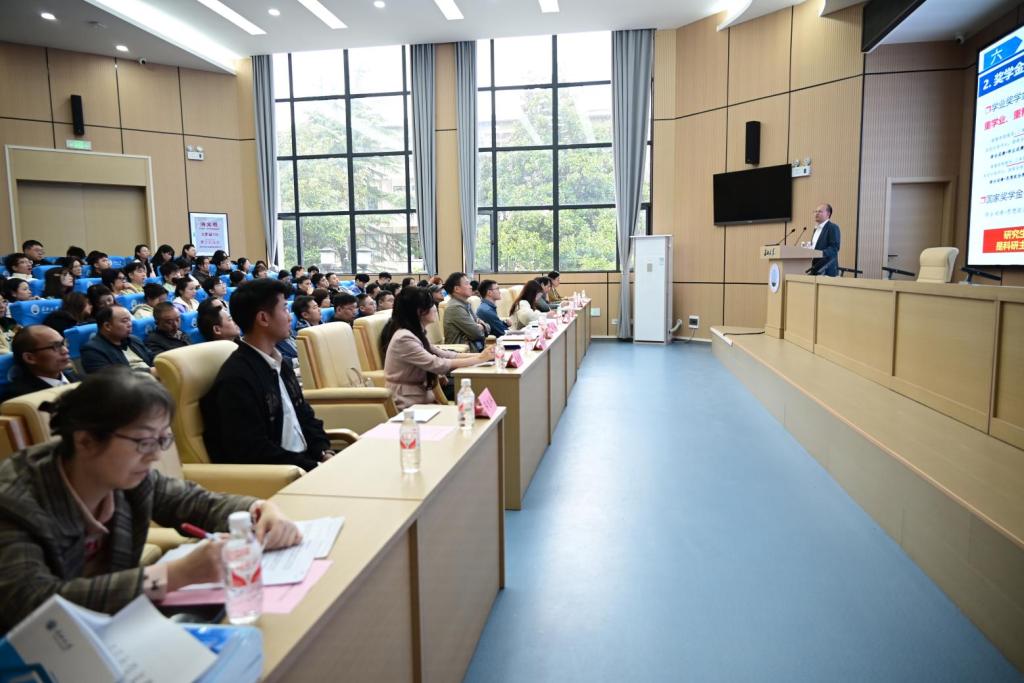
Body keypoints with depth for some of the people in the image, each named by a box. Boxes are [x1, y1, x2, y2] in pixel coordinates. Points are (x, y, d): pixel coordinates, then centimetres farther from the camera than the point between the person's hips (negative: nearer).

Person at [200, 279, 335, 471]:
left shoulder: (280, 363, 13)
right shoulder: (236, 378, -15)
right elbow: (254, 453, -19)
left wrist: (324, 452, 0)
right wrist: (315, 467, -19)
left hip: (305, 460, 8)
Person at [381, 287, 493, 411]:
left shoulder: (414, 333, 10)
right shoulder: (404, 338, -20)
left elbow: (442, 354, 6)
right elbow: (438, 365, -25)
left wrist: (479, 355, -6)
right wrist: (479, 359, -21)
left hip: (420, 398, 9)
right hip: (410, 405, -9)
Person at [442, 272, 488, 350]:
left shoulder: (466, 304, 14)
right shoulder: (455, 307, -14)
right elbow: (476, 333, -16)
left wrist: (482, 326, -6)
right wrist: (481, 327, 4)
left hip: (477, 347, 8)